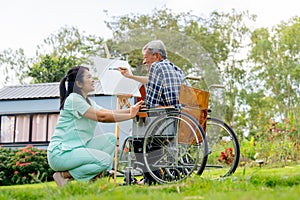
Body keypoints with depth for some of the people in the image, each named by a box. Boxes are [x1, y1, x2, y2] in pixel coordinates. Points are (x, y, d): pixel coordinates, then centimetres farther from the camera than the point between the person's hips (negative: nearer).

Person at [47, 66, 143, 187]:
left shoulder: (88, 101, 18)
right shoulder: (73, 99, -14)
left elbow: (109, 113, 5)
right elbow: (101, 117, -19)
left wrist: (130, 110, -12)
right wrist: (130, 116, -17)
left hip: (77, 147, 10)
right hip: (60, 153, -10)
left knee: (110, 138, 1)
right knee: (105, 160, -21)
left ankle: (94, 177, -1)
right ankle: (64, 175, -9)